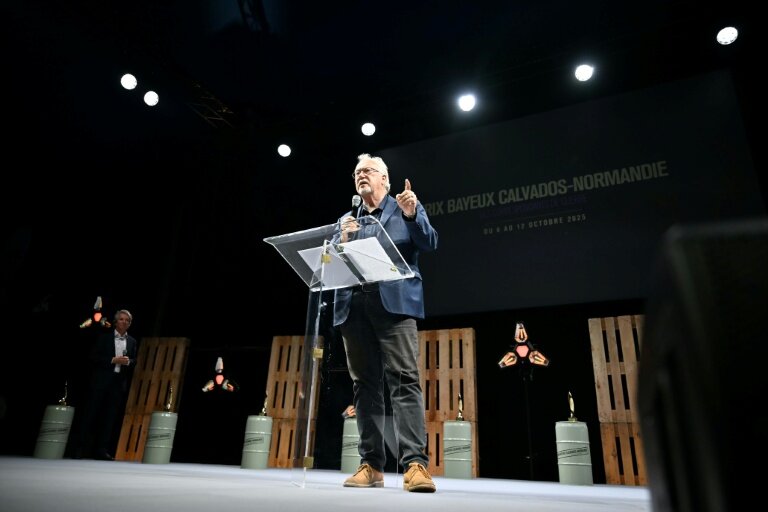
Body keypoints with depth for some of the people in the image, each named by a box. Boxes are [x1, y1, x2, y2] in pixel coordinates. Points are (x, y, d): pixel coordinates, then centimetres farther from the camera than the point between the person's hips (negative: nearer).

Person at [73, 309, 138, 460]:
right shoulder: (104, 337, 3)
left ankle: (102, 450, 9)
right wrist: (113, 360, -14)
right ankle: (81, 448, 10)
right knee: (91, 413, 0)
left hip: (119, 383, 3)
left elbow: (135, 362, 12)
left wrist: (128, 361, -10)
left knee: (110, 417, 3)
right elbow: (94, 358, -3)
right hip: (101, 381, -2)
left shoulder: (132, 342, 11)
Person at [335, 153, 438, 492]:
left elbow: (430, 243, 1)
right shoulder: (346, 220, 24)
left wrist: (411, 215, -14)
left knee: (404, 379, -12)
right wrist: (342, 240, -3)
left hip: (394, 303, -4)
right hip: (354, 307, 4)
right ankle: (371, 465, 8)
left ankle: (415, 463, -12)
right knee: (365, 385, 3)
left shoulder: (406, 208, 14)